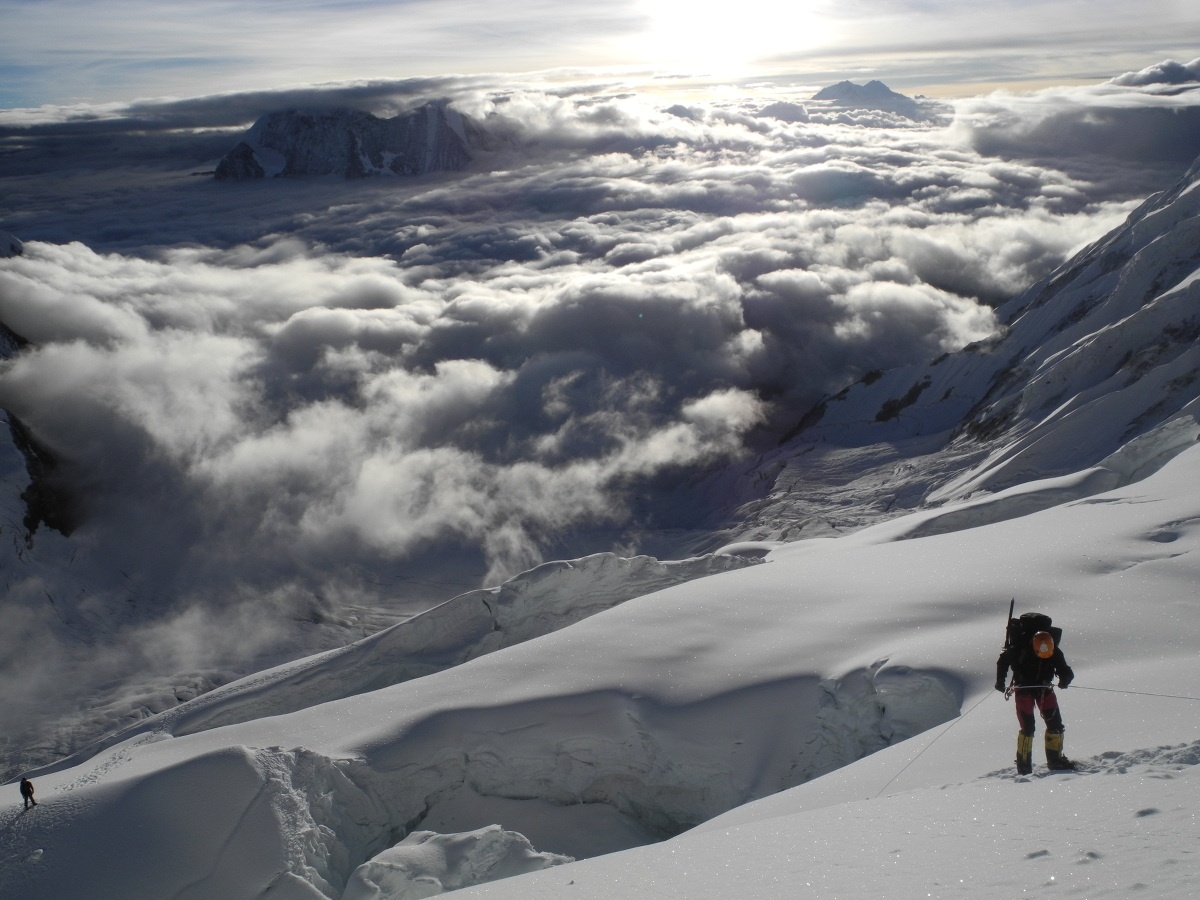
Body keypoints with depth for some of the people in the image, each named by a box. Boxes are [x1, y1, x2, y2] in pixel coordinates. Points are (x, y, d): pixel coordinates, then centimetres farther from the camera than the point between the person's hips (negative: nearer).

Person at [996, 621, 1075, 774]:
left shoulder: (1055, 652, -15)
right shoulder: (1020, 649, -23)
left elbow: (1064, 670, -8)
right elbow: (1003, 661, -5)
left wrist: (1065, 678, -31)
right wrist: (1000, 681, -10)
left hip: (1044, 688, 3)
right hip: (1023, 688, -3)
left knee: (1055, 724, 0)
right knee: (1028, 727, -11)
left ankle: (1055, 760, 16)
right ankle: (1023, 766, -2)